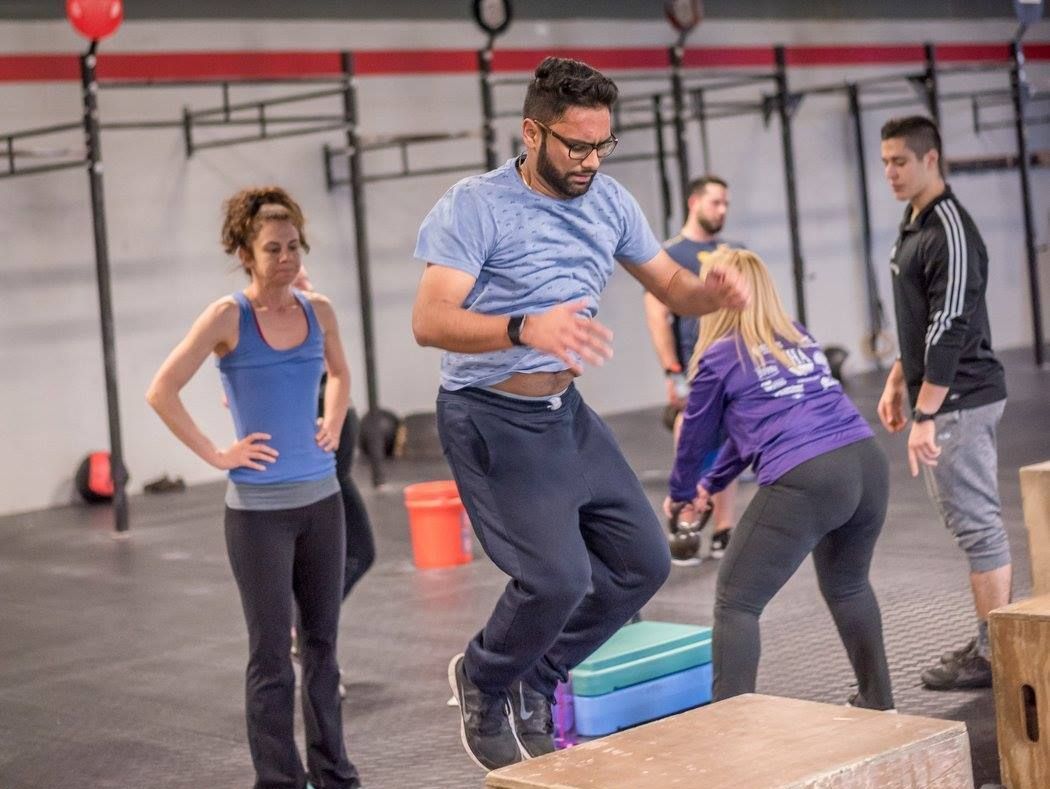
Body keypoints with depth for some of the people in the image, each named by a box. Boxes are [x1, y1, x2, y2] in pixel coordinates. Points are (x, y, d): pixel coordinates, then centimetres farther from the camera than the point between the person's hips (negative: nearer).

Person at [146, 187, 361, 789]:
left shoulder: (319, 310, 5)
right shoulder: (228, 317, -9)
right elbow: (162, 392, -12)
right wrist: (217, 455, -11)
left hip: (322, 497, 5)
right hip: (259, 509, -5)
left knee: (323, 643, 12)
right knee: (273, 655, 1)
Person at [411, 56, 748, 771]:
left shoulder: (609, 202, 3)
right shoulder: (475, 207, -18)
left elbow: (669, 284, 11)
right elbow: (429, 321, -28)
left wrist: (712, 293, -14)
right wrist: (525, 328, -46)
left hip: (568, 413, 8)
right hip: (494, 419, -7)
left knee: (642, 564, 8)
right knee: (557, 578, -18)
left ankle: (532, 683, 25)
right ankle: (483, 684, 13)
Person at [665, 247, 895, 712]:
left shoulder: (719, 357, 7)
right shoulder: (801, 338, 25)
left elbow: (695, 437, 21)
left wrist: (680, 493, 41)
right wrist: (711, 484, 44)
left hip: (803, 481, -7)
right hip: (867, 464, 7)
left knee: (736, 602, 3)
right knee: (847, 585, 29)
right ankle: (878, 704, 37)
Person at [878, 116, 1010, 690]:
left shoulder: (950, 233, -16)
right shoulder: (912, 226, 14)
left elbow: (951, 330, -21)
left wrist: (925, 416, -23)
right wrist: (897, 382, 21)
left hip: (960, 402, -10)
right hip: (939, 397, 10)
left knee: (976, 524, -5)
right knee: (971, 523, 12)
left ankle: (994, 654, 0)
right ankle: (992, 642, 19)